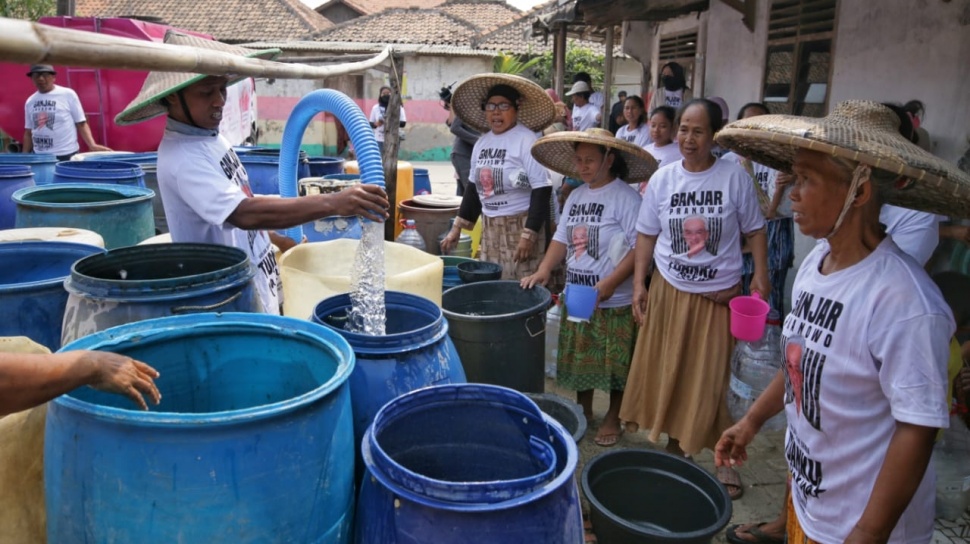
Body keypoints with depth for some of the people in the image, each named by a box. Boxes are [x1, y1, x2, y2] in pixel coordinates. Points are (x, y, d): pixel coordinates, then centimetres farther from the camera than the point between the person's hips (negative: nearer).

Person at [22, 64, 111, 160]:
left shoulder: (68, 94, -4)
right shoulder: (30, 102, 10)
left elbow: (81, 124, -4)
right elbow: (28, 133, 17)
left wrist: (92, 145, -18)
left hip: (66, 155, -4)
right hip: (39, 156, 5)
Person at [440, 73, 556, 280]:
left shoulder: (526, 140, -12)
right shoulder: (483, 141, 8)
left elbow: (542, 190, -15)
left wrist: (529, 235, -20)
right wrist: (457, 227, 15)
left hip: (520, 226, -7)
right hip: (489, 227, 7)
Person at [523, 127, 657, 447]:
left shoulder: (626, 198, -14)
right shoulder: (576, 196, 8)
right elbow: (562, 238, 12)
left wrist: (611, 283, -27)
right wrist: (543, 271, -2)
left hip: (614, 301, -6)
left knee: (615, 362, 7)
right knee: (579, 358, 18)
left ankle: (612, 420, 27)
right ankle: (583, 412, 37)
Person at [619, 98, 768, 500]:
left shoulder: (734, 177, -6)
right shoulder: (663, 178, 0)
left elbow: (754, 230, 2)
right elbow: (647, 234, 5)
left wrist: (761, 274, -8)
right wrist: (639, 284, 1)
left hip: (719, 294, -2)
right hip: (669, 290, 3)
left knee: (711, 377, 1)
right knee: (668, 372, 11)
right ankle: (675, 444, 31)